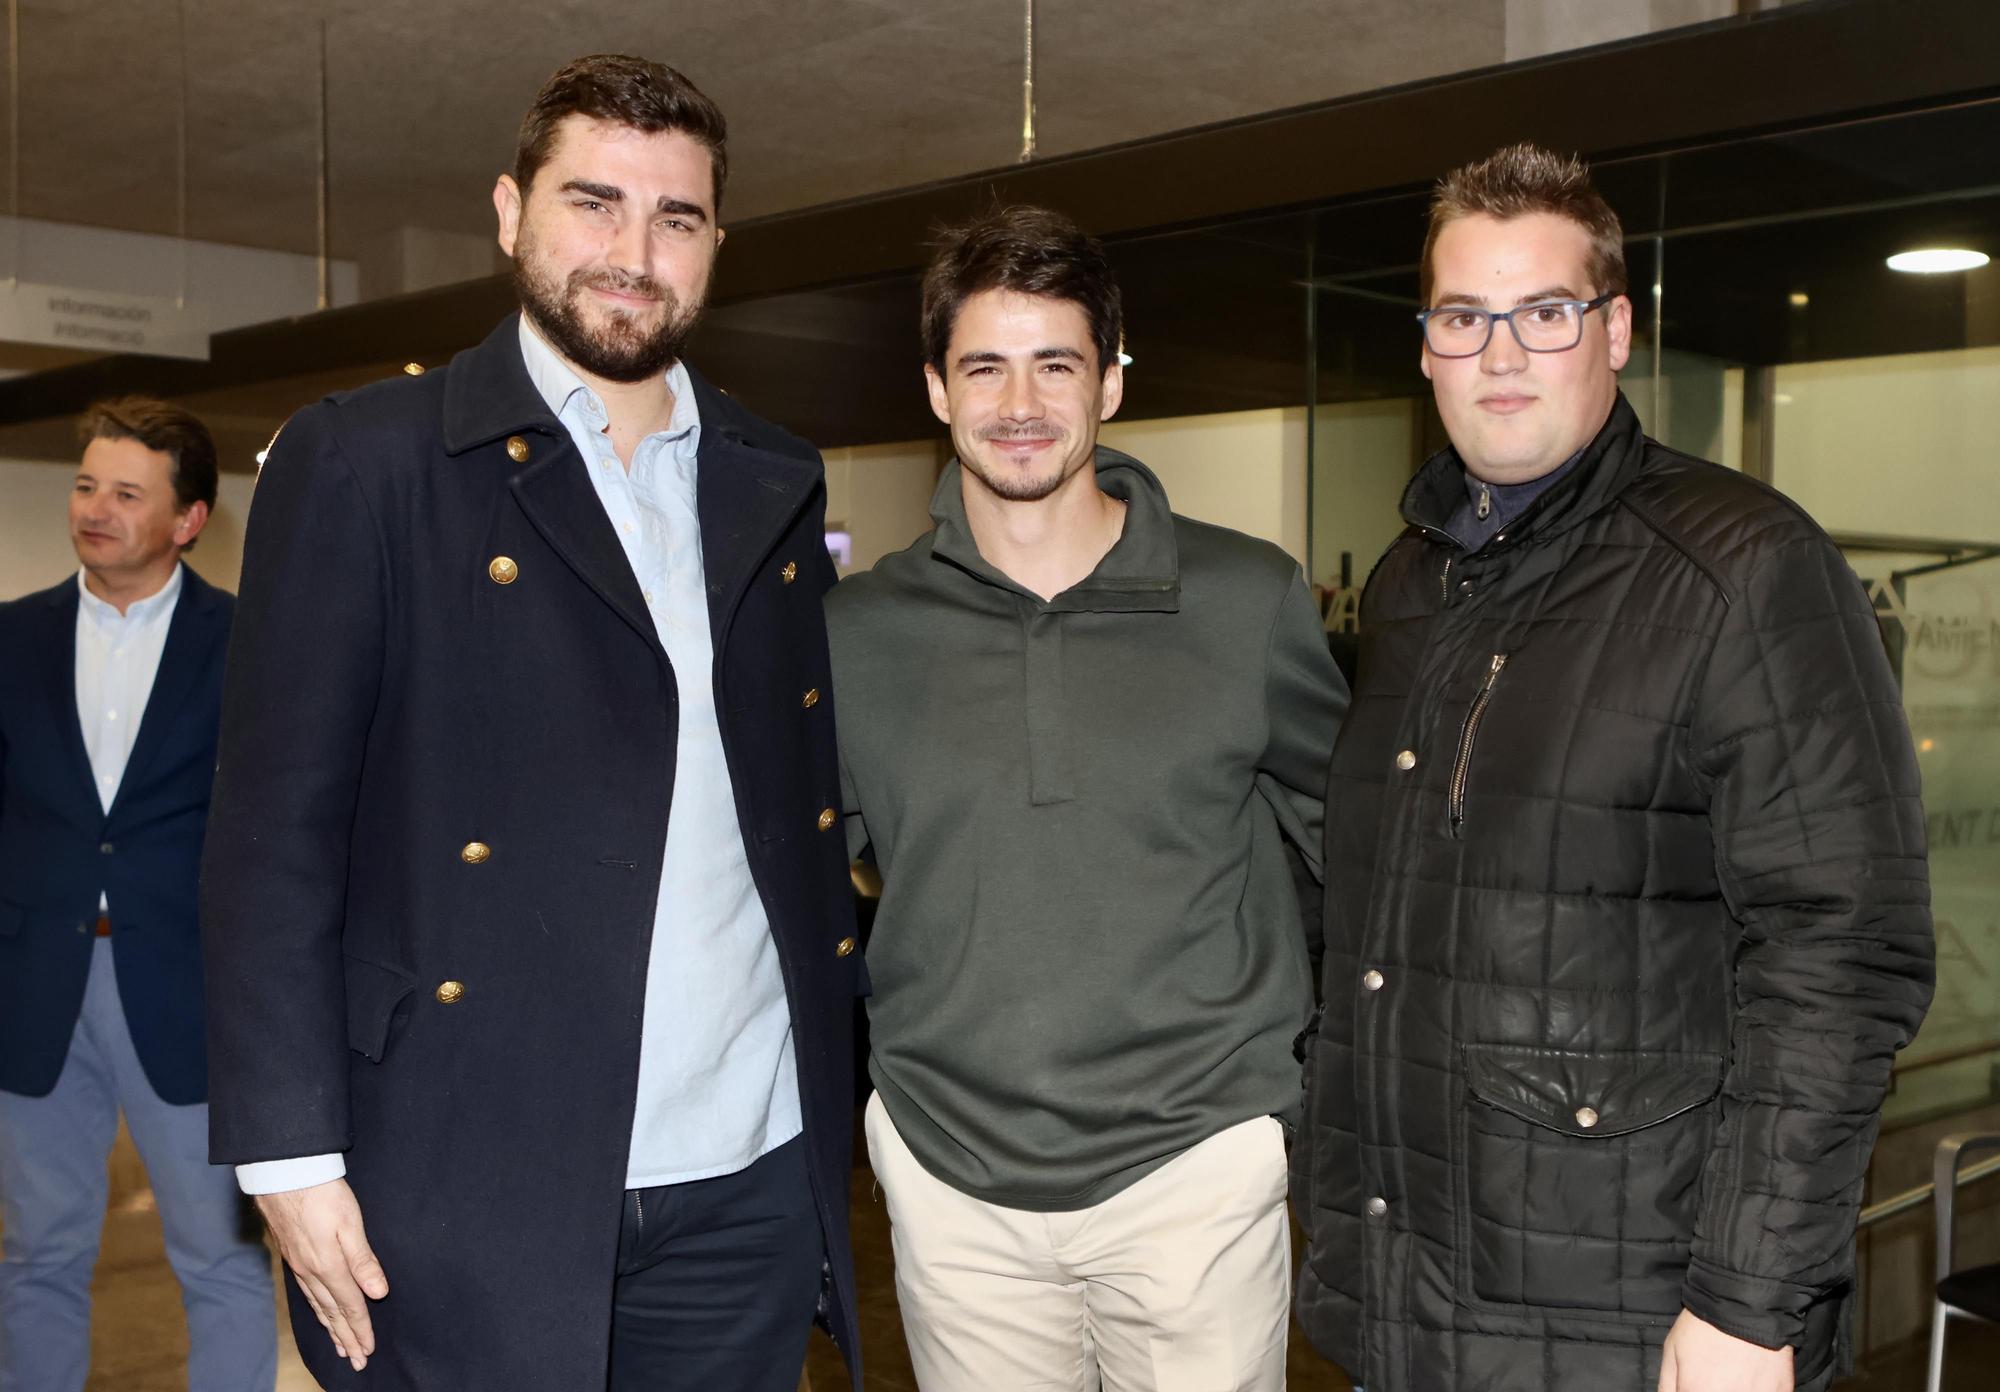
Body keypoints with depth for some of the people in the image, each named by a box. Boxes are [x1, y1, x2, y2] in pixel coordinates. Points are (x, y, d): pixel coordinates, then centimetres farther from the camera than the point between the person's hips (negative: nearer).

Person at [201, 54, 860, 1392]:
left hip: (749, 1185, 4)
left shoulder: (776, 483, 10)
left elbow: (811, 792, 11)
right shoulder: (363, 460, -3)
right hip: (469, 1197, -4)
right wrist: (292, 1152, -10)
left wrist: (839, 1108, 4)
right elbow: (277, 827, -6)